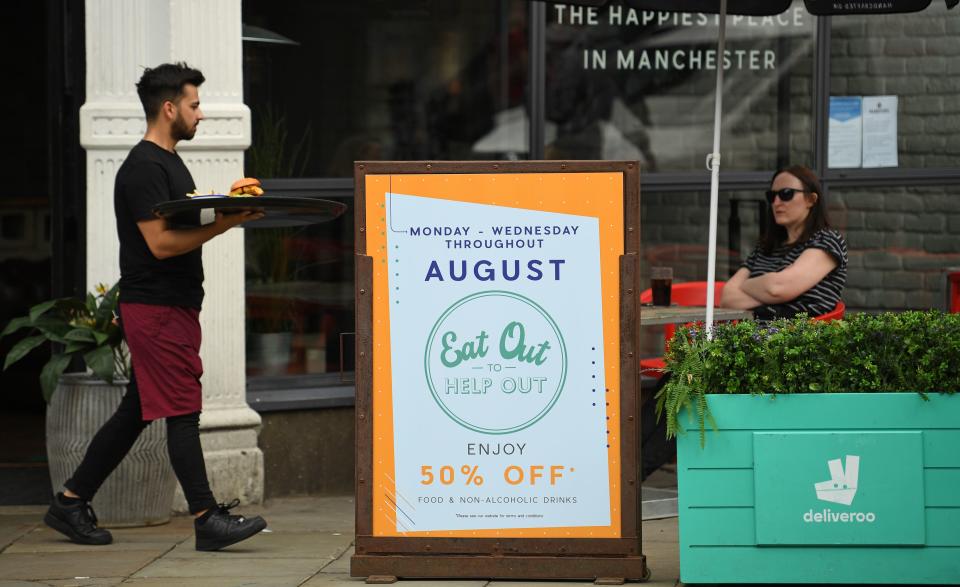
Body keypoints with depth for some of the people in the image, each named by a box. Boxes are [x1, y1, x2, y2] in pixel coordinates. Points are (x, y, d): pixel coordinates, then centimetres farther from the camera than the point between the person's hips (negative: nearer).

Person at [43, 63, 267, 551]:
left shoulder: (169, 163, 19)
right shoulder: (144, 168, -14)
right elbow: (161, 243, -20)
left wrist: (226, 208, 10)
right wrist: (224, 223, -20)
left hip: (175, 306, 10)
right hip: (155, 307, -10)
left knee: (136, 411, 12)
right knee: (182, 413, -9)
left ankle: (70, 504, 18)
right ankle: (207, 519, -8)